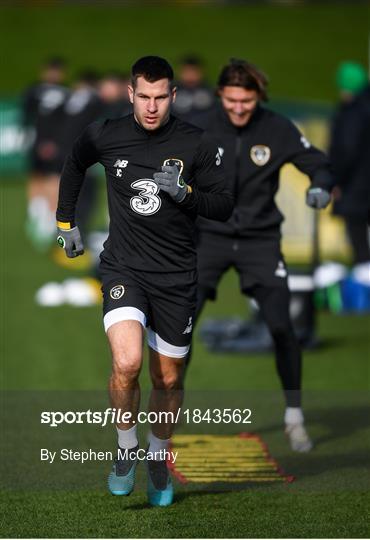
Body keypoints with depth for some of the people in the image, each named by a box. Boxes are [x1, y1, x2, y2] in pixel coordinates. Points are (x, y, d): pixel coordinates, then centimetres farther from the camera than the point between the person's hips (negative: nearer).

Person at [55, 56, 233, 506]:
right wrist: (66, 222, 21)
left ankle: (158, 460, 37)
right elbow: (74, 165, 20)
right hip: (124, 269, -1)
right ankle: (126, 450, 1)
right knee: (127, 363, -23)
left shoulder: (195, 144, -6)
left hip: (176, 277, 1)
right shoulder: (105, 136, -3)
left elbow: (224, 207, -2)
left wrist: (184, 193, -19)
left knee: (168, 380, 11)